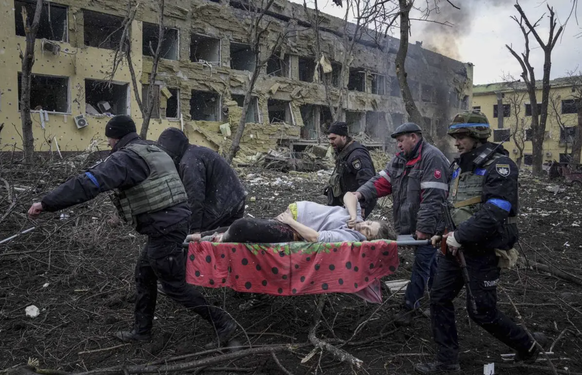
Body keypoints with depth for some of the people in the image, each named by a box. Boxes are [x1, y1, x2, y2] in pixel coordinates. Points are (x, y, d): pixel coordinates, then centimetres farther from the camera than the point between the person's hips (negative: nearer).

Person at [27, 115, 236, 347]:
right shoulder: (154, 152, 17)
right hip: (174, 220, 10)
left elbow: (90, 182, -24)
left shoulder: (126, 157, -14)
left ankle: (222, 323, 10)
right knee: (144, 275, 20)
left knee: (175, 286, 2)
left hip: (164, 228, -10)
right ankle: (142, 330, 32)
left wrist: (47, 203, -22)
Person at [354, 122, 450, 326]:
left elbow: (432, 198, -24)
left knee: (422, 264, -1)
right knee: (429, 263, 19)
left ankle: (409, 306, 7)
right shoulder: (401, 158, 11)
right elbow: (382, 180, 5)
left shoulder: (431, 158, -17)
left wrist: (424, 228, -26)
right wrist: (362, 193, -12)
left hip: (428, 226, -9)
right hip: (412, 224, 9)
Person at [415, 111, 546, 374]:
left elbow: (494, 212, -26)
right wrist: (448, 233, 7)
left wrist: (460, 236, -22)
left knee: (481, 311, 2)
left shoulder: (499, 165, -16)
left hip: (483, 250, -8)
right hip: (457, 245, 8)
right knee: (439, 298, 5)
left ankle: (527, 345, 29)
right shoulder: (460, 165, 10)